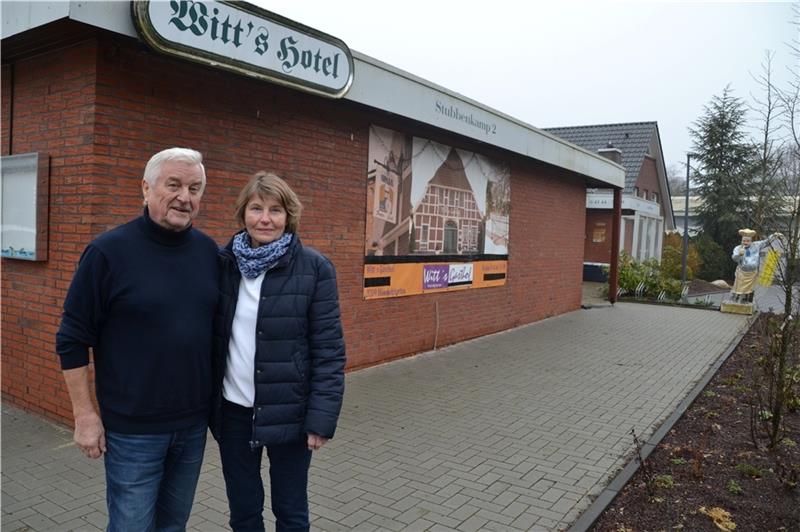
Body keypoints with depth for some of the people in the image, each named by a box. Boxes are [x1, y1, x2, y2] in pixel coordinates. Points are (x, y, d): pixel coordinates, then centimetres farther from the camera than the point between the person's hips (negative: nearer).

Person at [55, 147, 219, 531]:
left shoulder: (209, 251, 2)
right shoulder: (108, 251, -11)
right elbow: (72, 340, -8)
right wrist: (85, 415, -9)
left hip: (194, 422, 4)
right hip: (134, 428, -4)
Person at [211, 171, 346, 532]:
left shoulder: (314, 268, -10)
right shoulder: (222, 262, 0)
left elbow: (329, 350, -10)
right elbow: (210, 337, 6)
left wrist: (322, 416, -13)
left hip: (288, 412, -3)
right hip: (232, 411, 3)